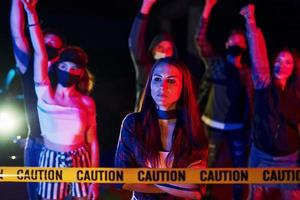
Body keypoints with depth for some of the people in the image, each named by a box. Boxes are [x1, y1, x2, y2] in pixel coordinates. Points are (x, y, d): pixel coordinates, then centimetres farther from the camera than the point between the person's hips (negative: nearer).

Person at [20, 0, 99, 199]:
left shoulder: (87, 102, -2)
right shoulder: (45, 94, -5)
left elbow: (93, 141, 0)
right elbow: (40, 54, -14)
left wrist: (95, 180, -2)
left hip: (81, 161, 1)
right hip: (51, 160, -1)